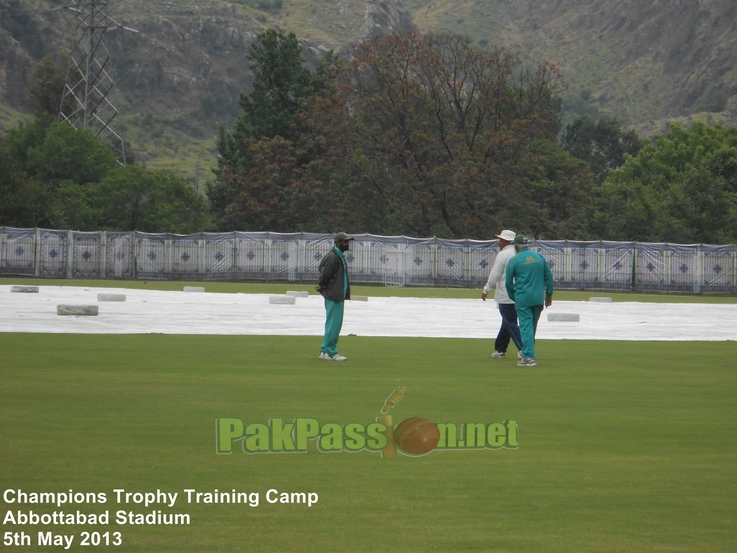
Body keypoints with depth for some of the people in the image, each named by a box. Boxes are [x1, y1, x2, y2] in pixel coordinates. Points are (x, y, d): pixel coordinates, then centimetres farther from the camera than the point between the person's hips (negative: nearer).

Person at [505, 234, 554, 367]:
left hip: (523, 298, -5)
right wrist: (549, 295, 14)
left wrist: (513, 298, 14)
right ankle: (527, 353, 24)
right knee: (532, 326, 16)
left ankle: (529, 357, -11)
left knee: (526, 326, -3)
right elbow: (548, 276, 8)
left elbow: (509, 282, 0)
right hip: (538, 298, 5)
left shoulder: (514, 260, -5)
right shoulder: (539, 257, 7)